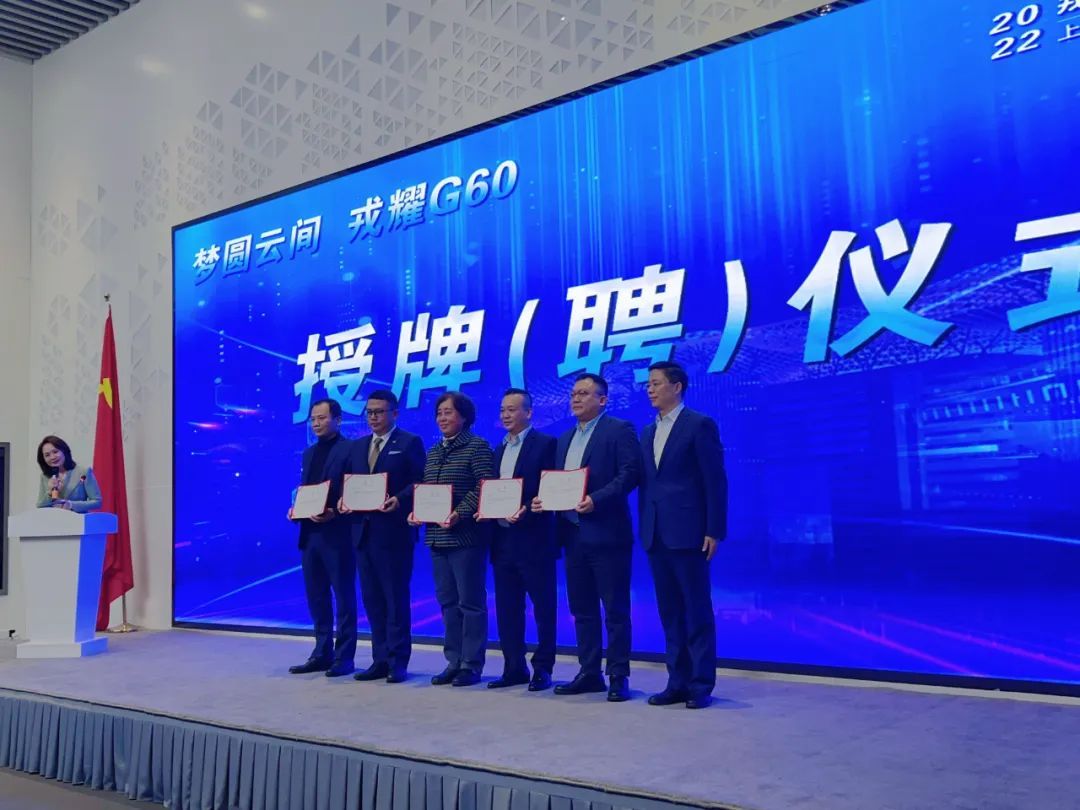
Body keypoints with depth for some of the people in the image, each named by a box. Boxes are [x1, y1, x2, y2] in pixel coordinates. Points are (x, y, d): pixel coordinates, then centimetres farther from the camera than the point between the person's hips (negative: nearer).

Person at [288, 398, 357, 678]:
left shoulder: (350, 450, -6)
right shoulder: (309, 453, 18)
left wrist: (334, 513, -23)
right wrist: (296, 509, 3)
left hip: (337, 533, -8)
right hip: (310, 533, 8)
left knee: (343, 597, 1)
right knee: (316, 597, 12)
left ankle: (344, 657, 8)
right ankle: (322, 654, 21)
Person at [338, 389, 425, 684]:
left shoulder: (410, 443, 0)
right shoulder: (357, 446, 18)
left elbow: (420, 482, -7)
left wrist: (399, 500, -22)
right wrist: (343, 499, -3)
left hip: (394, 531, -6)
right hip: (363, 531, 6)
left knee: (396, 597, -1)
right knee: (372, 599, 9)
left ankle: (397, 662, 5)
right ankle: (380, 660, 16)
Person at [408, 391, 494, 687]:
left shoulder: (477, 446, -6)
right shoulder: (433, 452, 16)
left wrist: (459, 513, -22)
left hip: (466, 536, -7)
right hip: (436, 537, 8)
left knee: (470, 601, -1)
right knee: (447, 601, 11)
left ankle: (471, 664, 6)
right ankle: (453, 662, 19)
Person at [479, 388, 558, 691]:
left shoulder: (545, 444, -5)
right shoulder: (499, 449, 17)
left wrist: (526, 510, -24)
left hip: (534, 538, -7)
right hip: (503, 538, 7)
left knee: (543, 606, 2)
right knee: (507, 607, 10)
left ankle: (542, 669, 10)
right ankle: (514, 668, 19)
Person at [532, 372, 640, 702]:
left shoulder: (619, 430, -4)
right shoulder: (565, 439, 19)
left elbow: (630, 473, -14)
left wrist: (596, 499, -22)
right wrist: (544, 500, -1)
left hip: (606, 533, -8)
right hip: (573, 534, 8)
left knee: (615, 610, -1)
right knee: (582, 609, 12)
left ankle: (619, 677, 6)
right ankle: (589, 673, 20)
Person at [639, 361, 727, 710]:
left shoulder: (700, 425, -5)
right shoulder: (648, 432, 17)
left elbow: (715, 481, -8)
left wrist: (714, 531, -13)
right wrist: (645, 529, 11)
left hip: (688, 533, -7)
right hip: (656, 535, 7)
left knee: (697, 611, 0)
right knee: (670, 613, 10)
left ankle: (701, 685, 7)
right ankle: (678, 682, 17)